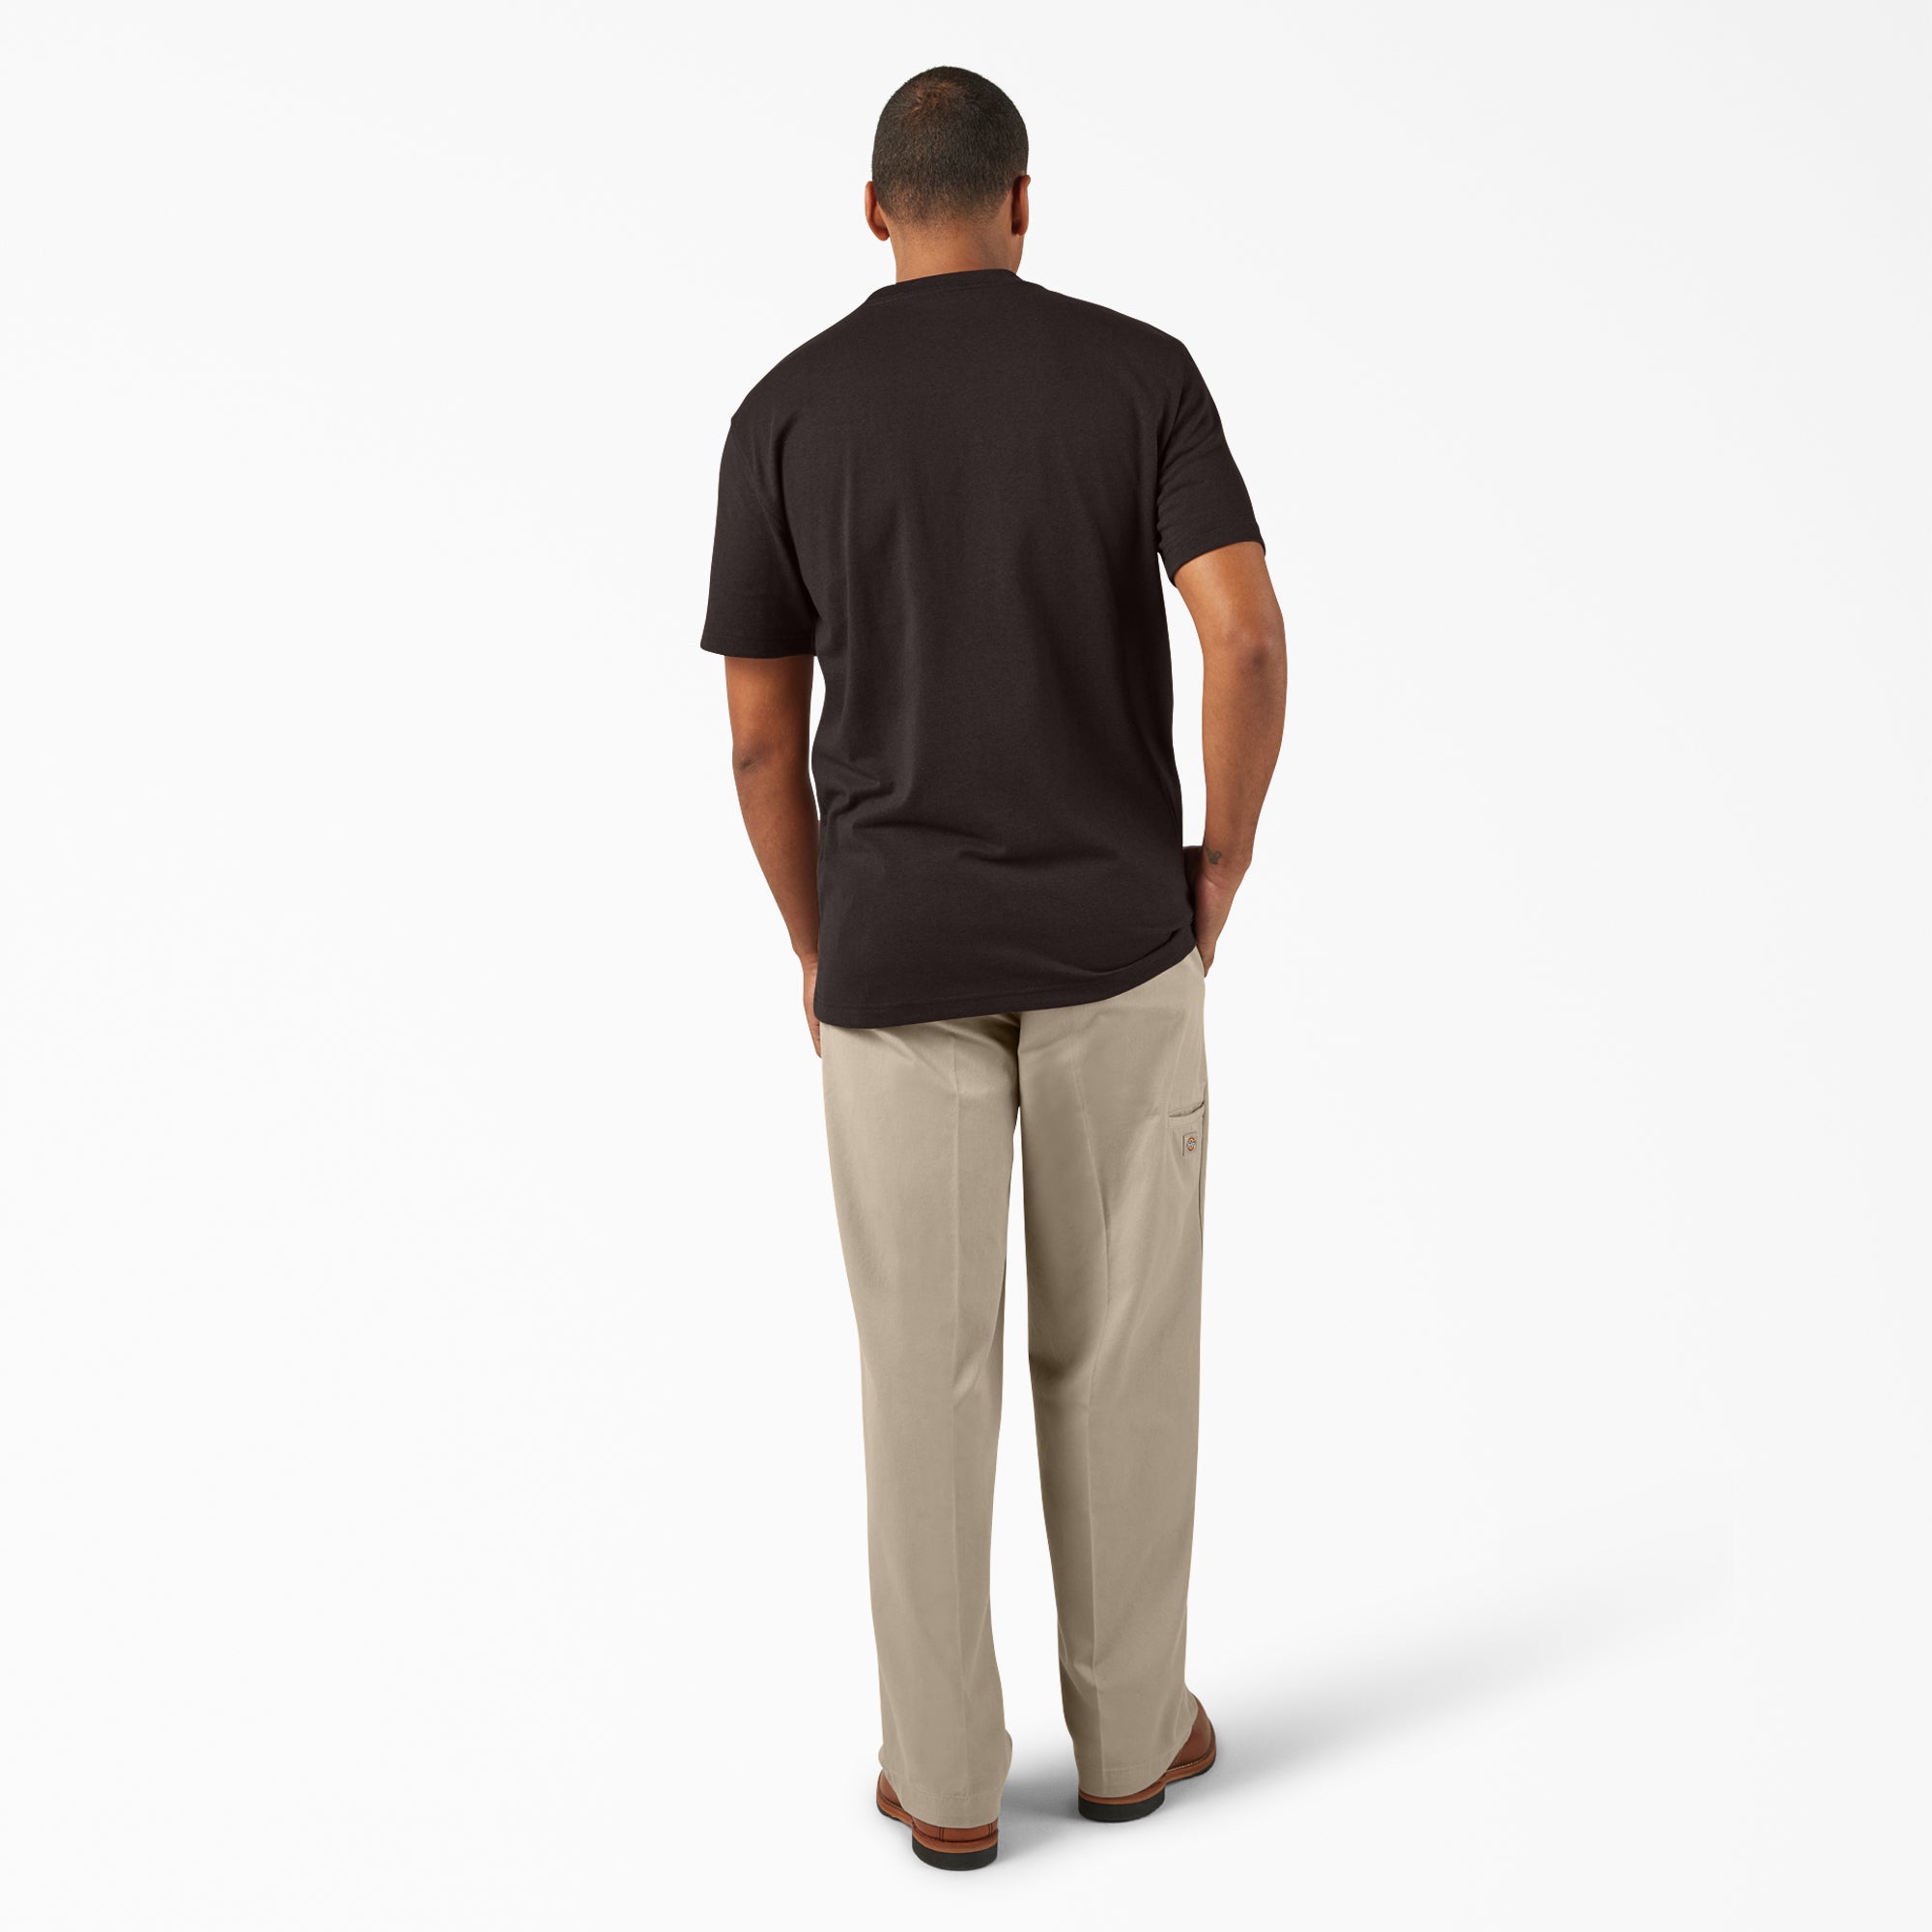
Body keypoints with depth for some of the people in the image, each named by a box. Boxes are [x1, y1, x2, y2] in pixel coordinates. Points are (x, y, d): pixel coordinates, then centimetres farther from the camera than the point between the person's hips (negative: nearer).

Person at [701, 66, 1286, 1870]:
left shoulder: (786, 409, 0)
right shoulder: (1141, 368, -1)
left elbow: (761, 741, 0)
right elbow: (1246, 638, -13)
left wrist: (819, 954, 14)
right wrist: (1216, 879, 1)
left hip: (899, 954, 0)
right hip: (1112, 934, 0)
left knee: (924, 1359, 10)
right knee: (1122, 1343, 14)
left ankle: (947, 1769, 20)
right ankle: (1129, 1721, 27)